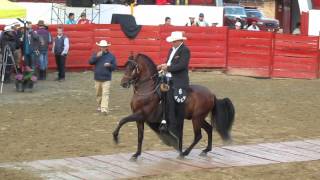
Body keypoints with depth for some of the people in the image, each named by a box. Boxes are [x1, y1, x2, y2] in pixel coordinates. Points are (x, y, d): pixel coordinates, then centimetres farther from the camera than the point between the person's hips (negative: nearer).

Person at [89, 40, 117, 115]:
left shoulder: (111, 56, 2)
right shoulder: (96, 54, 5)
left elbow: (115, 66, 2)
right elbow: (90, 62, -8)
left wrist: (110, 65, -19)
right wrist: (96, 56, -21)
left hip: (106, 79, -3)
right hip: (97, 78, 3)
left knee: (105, 94, -13)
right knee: (98, 94, 14)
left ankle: (104, 109, -20)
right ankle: (99, 107, 30)